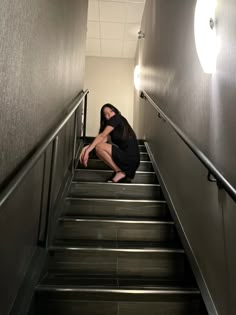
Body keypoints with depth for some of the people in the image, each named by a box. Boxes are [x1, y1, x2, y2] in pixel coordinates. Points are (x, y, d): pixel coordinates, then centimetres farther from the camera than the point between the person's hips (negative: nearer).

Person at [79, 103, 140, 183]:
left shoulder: (117, 118, -2)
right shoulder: (113, 128, 20)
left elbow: (102, 135, -8)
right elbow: (104, 139, 5)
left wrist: (87, 150, -8)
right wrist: (87, 148, -8)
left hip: (129, 159, -9)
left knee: (99, 147, -14)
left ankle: (119, 172, -5)